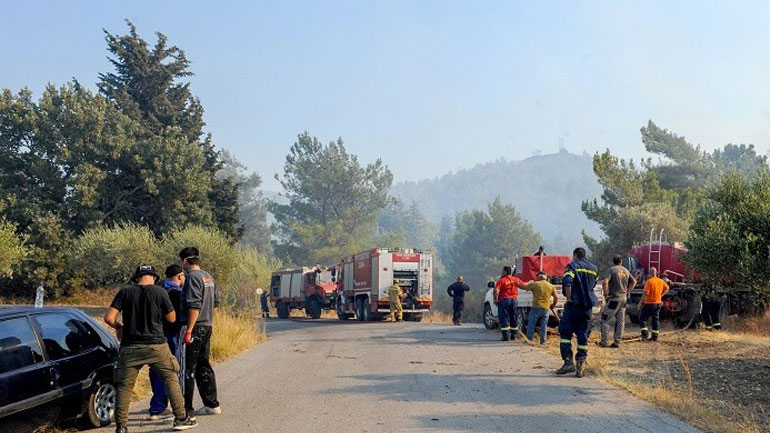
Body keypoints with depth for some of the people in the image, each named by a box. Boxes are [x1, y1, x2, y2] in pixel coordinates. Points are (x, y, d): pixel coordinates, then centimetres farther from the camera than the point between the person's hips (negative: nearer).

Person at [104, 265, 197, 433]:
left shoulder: (125, 292, -1)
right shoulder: (160, 292, -4)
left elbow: (109, 318, -6)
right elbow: (171, 318, 3)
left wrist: (119, 327, 13)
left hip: (130, 347, 1)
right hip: (156, 345, -1)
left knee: (124, 386, 8)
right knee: (171, 379, 14)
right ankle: (181, 418, 15)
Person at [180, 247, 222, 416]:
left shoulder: (193, 277, -14)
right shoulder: (208, 277, 15)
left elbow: (194, 306, -21)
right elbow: (216, 303, 19)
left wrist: (189, 330, -21)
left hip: (196, 327, -9)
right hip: (208, 326, 9)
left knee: (189, 368, -3)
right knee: (203, 366, 14)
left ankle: (187, 407, 1)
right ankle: (212, 404, 17)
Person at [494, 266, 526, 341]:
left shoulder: (501, 281, -7)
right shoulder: (516, 280, 7)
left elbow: (496, 291, -18)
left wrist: (496, 299, -8)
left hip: (504, 300, -5)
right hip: (514, 300, 5)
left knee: (504, 319, -1)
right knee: (513, 318, 14)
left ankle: (506, 336, -5)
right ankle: (513, 335, 19)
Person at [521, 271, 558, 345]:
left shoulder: (535, 284, -6)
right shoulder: (551, 286, 5)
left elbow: (524, 287, 5)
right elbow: (556, 298, 10)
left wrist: (530, 283, 24)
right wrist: (553, 305, 26)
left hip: (536, 307, -3)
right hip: (546, 309, 3)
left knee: (531, 325, 5)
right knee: (544, 326, 8)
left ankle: (529, 340, 7)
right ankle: (543, 341, 8)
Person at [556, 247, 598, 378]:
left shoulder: (572, 266, -5)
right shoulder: (594, 269, 15)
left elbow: (567, 282, -20)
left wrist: (569, 298, -12)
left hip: (574, 304, -5)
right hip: (588, 306, 5)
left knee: (565, 333, 3)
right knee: (583, 336, 7)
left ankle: (568, 362, -6)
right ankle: (580, 365, 3)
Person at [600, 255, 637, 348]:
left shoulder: (611, 270, -9)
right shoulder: (626, 271, 10)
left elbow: (605, 282, -22)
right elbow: (634, 282, 18)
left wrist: (605, 294, -12)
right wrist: (627, 291, 16)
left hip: (614, 298, -6)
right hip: (624, 298, 6)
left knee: (605, 320, 1)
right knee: (620, 321, 11)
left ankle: (605, 342, -1)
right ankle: (617, 342, 14)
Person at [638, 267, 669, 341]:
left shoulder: (649, 281, -16)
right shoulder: (661, 281, 4)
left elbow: (646, 293, -19)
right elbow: (667, 288, 21)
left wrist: (640, 302, -12)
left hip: (649, 303, -6)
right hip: (658, 303, 6)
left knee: (642, 318, 3)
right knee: (656, 319, 12)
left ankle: (645, 334, -7)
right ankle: (655, 336, 12)